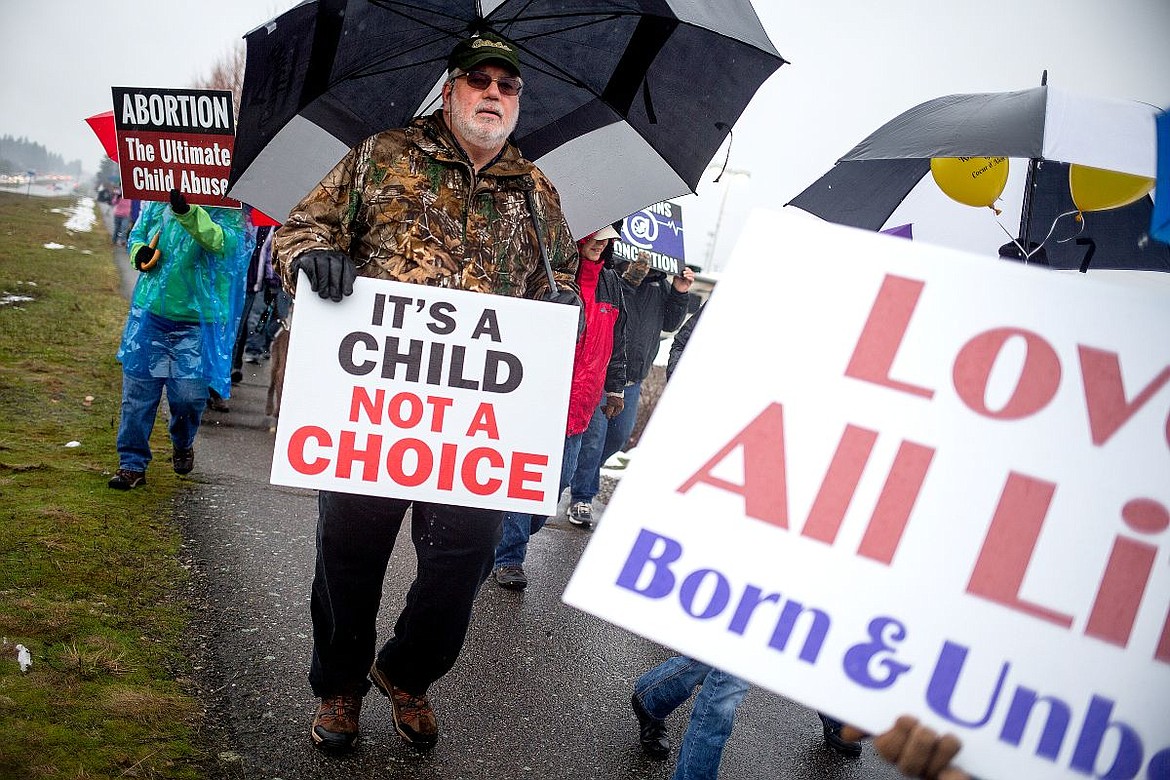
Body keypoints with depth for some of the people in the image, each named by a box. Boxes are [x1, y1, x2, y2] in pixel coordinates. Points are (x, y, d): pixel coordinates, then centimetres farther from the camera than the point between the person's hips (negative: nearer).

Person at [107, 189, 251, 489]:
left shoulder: (230, 210, -7)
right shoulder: (158, 200, 5)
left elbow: (223, 242, -28)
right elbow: (137, 233, 20)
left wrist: (187, 212, -42)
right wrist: (139, 252, -4)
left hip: (198, 320, -3)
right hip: (150, 310, 3)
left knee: (189, 394, 0)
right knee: (138, 390, 4)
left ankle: (183, 446, 32)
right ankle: (132, 464, 15)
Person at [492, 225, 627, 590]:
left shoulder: (612, 284, 13)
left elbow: (617, 340, 22)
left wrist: (615, 387, 22)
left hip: (580, 401, 6)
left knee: (560, 478, 11)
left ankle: (518, 533, 30)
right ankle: (510, 558, 5)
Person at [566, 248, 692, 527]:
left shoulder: (660, 282, 8)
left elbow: (670, 323, 13)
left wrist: (680, 293, -2)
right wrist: (629, 279, -29)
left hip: (632, 378, 7)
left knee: (620, 435, 16)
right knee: (594, 434, -5)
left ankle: (585, 471, 42)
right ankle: (581, 498, 8)